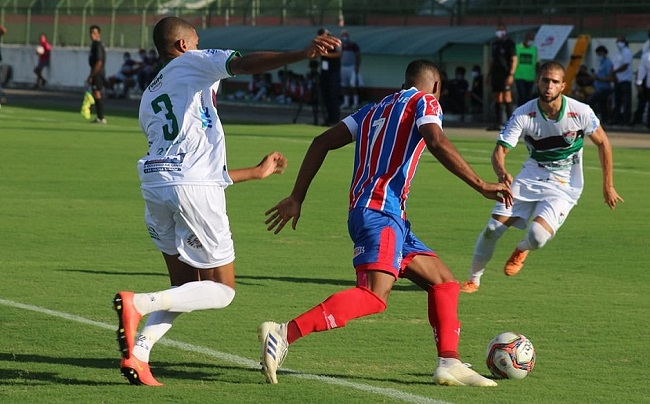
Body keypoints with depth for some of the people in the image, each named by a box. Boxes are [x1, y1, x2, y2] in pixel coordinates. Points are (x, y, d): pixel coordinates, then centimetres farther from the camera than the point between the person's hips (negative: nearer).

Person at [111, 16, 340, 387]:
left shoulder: (149, 99, 30)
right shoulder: (193, 63, 11)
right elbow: (245, 64, -11)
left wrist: (257, 172, 41)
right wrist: (303, 54, -24)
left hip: (155, 183, 7)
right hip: (195, 187, -7)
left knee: (186, 287, 19)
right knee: (222, 291, 3)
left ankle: (137, 354, 0)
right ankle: (138, 303, -17)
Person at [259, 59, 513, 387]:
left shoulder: (375, 110, 26)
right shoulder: (424, 102, 6)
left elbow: (322, 143, 21)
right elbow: (437, 143, -15)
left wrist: (297, 198, 21)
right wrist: (480, 185, -14)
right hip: (380, 212, -9)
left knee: (444, 282, 15)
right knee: (375, 295, -25)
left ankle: (449, 363, 5)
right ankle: (284, 333, -35)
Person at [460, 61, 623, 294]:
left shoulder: (580, 112, -16)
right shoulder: (523, 114, -14)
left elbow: (602, 143, 0)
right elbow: (499, 151, -16)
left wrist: (608, 186, 1)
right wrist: (501, 173, -40)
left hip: (564, 188, -2)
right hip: (529, 178, 2)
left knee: (537, 236, -25)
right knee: (493, 228, -10)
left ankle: (522, 249, 14)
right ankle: (474, 279, 14)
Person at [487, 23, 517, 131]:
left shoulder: (509, 44, -4)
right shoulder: (495, 44, 18)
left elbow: (514, 60, -10)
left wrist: (511, 74, -18)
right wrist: (489, 73, 19)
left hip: (505, 73, -8)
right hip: (496, 73, 8)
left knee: (506, 97, -11)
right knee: (497, 98, 7)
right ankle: (498, 122, 10)